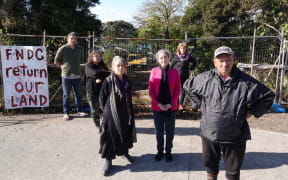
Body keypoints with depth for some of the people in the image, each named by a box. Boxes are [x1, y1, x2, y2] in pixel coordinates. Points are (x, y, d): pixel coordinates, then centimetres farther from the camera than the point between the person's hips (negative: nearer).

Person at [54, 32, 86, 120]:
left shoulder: (79, 48, 5)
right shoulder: (62, 49, -7)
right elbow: (56, 62, -1)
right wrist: (64, 67, 4)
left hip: (77, 75, 4)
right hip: (66, 76, -4)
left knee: (78, 94, 11)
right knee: (66, 95, 5)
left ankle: (79, 111, 24)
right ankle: (66, 113, 15)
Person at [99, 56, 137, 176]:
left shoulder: (127, 81, 0)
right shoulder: (108, 81, -14)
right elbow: (102, 98, -7)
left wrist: (130, 113, 11)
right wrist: (106, 110, -1)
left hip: (125, 114, 5)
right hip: (111, 115, -5)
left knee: (126, 134, 19)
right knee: (110, 136, 2)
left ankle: (125, 152, 44)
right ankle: (108, 161, 17)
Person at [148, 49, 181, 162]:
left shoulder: (174, 71, -4)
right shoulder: (154, 71, -4)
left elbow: (178, 89, -1)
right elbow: (151, 88, -3)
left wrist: (171, 103, -10)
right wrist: (158, 103, -12)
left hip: (171, 107, 0)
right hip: (157, 107, 0)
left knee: (170, 131, 12)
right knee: (159, 131, 13)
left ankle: (168, 151, 30)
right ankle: (160, 151, 31)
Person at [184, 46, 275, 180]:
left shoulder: (245, 82, -13)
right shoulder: (206, 78, -8)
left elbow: (268, 96, 0)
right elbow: (188, 86, 10)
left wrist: (250, 112, -4)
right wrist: (199, 104, 4)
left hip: (235, 137, -1)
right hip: (209, 134, 2)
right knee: (210, 165, 23)